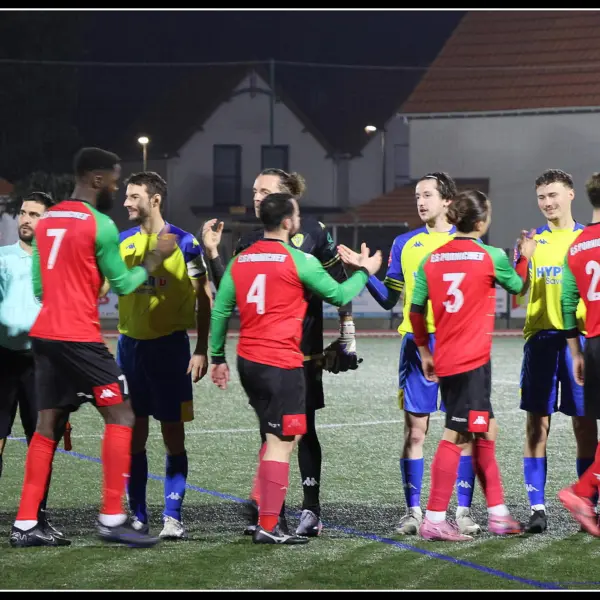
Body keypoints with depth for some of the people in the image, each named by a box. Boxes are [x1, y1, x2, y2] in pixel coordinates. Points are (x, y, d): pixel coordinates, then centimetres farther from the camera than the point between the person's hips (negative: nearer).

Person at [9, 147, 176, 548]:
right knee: (121, 416, 0)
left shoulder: (46, 221, 13)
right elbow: (123, 285, -4)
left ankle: (25, 525, 7)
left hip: (44, 334, 8)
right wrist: (156, 259, 8)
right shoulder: (100, 225, -10)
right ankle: (112, 519, -5)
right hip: (79, 337, -8)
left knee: (47, 425, 11)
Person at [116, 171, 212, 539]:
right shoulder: (122, 242, 7)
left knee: (173, 434, 0)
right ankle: (138, 517, 12)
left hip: (169, 344, -4)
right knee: (134, 434, 5)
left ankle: (173, 517, 4)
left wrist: (202, 350, -7)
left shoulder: (184, 243, -5)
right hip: (130, 344, 4)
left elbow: (204, 299, -2)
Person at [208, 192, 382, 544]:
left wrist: (218, 357, 18)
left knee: (279, 437, 21)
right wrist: (365, 271, 18)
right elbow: (339, 295, 1)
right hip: (281, 364, -7)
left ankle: (264, 507, 18)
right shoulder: (299, 261, -9)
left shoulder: (240, 260, 8)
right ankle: (268, 526, -5)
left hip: (248, 362, 7)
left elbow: (221, 310, 10)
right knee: (281, 443, -3)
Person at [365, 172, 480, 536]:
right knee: (415, 430, 1)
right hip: (416, 342, 2)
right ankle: (414, 511, 8)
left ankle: (464, 510, 6)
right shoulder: (405, 244, 11)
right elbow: (390, 299, 12)